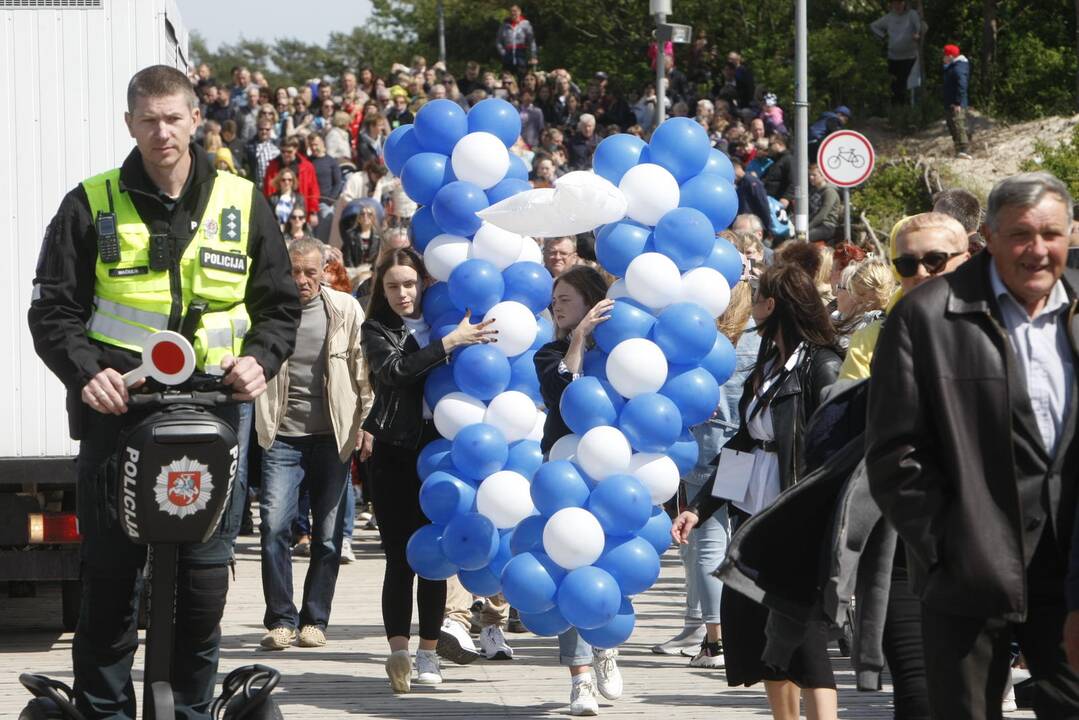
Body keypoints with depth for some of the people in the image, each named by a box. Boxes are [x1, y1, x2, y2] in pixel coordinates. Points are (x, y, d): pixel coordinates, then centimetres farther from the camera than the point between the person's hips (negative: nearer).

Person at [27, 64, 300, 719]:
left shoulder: (242, 203, 10)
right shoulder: (92, 205, 5)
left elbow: (280, 304, 16)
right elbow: (54, 309, 5)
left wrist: (261, 358, -3)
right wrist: (85, 370, -12)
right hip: (117, 410, -1)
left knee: (206, 578, 2)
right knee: (110, 574, -2)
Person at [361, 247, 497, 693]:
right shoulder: (377, 331, 3)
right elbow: (396, 369, -18)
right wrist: (450, 343, -25)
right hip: (394, 455, -2)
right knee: (400, 556, -8)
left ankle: (428, 654, 12)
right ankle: (399, 651, -15)